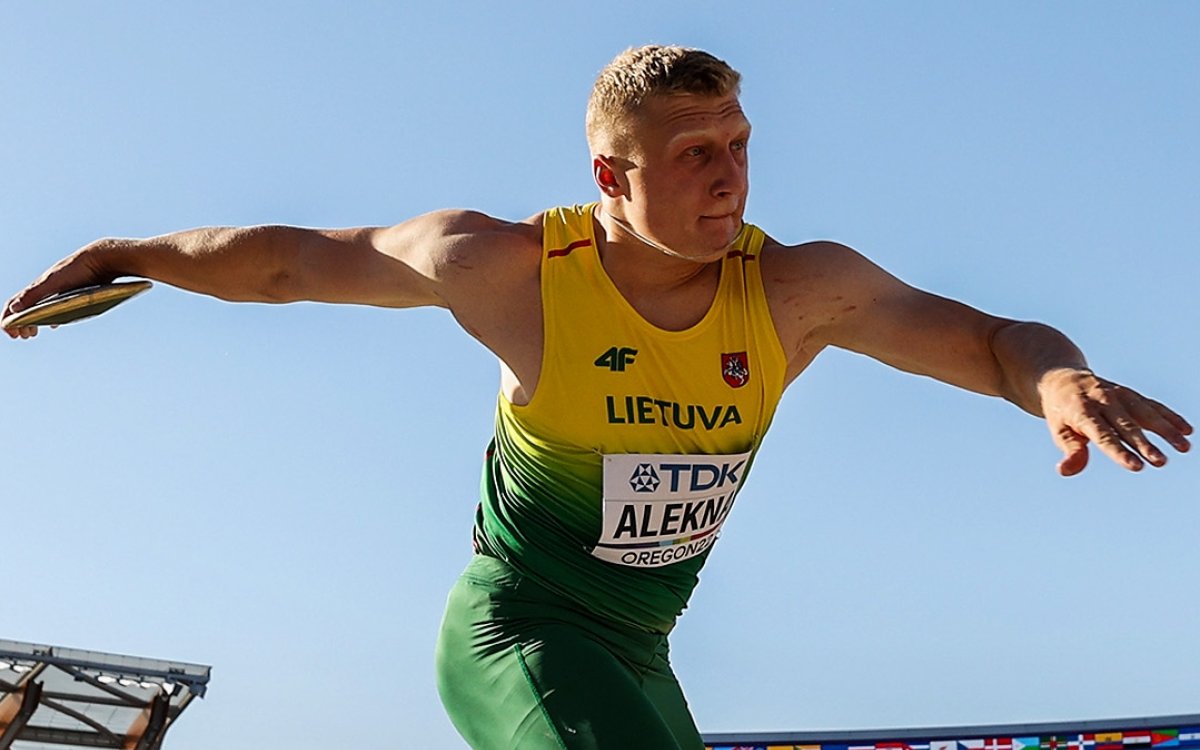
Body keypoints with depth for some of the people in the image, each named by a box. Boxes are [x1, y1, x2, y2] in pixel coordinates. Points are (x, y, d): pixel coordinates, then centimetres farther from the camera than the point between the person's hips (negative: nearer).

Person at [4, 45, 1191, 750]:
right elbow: (301, 258, -4)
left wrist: (1059, 377, -34)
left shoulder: (796, 289, -12)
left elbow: (985, 338, -10)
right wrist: (129, 256, 2)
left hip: (636, 649, 6)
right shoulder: (510, 269, -18)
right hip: (514, 626, -6)